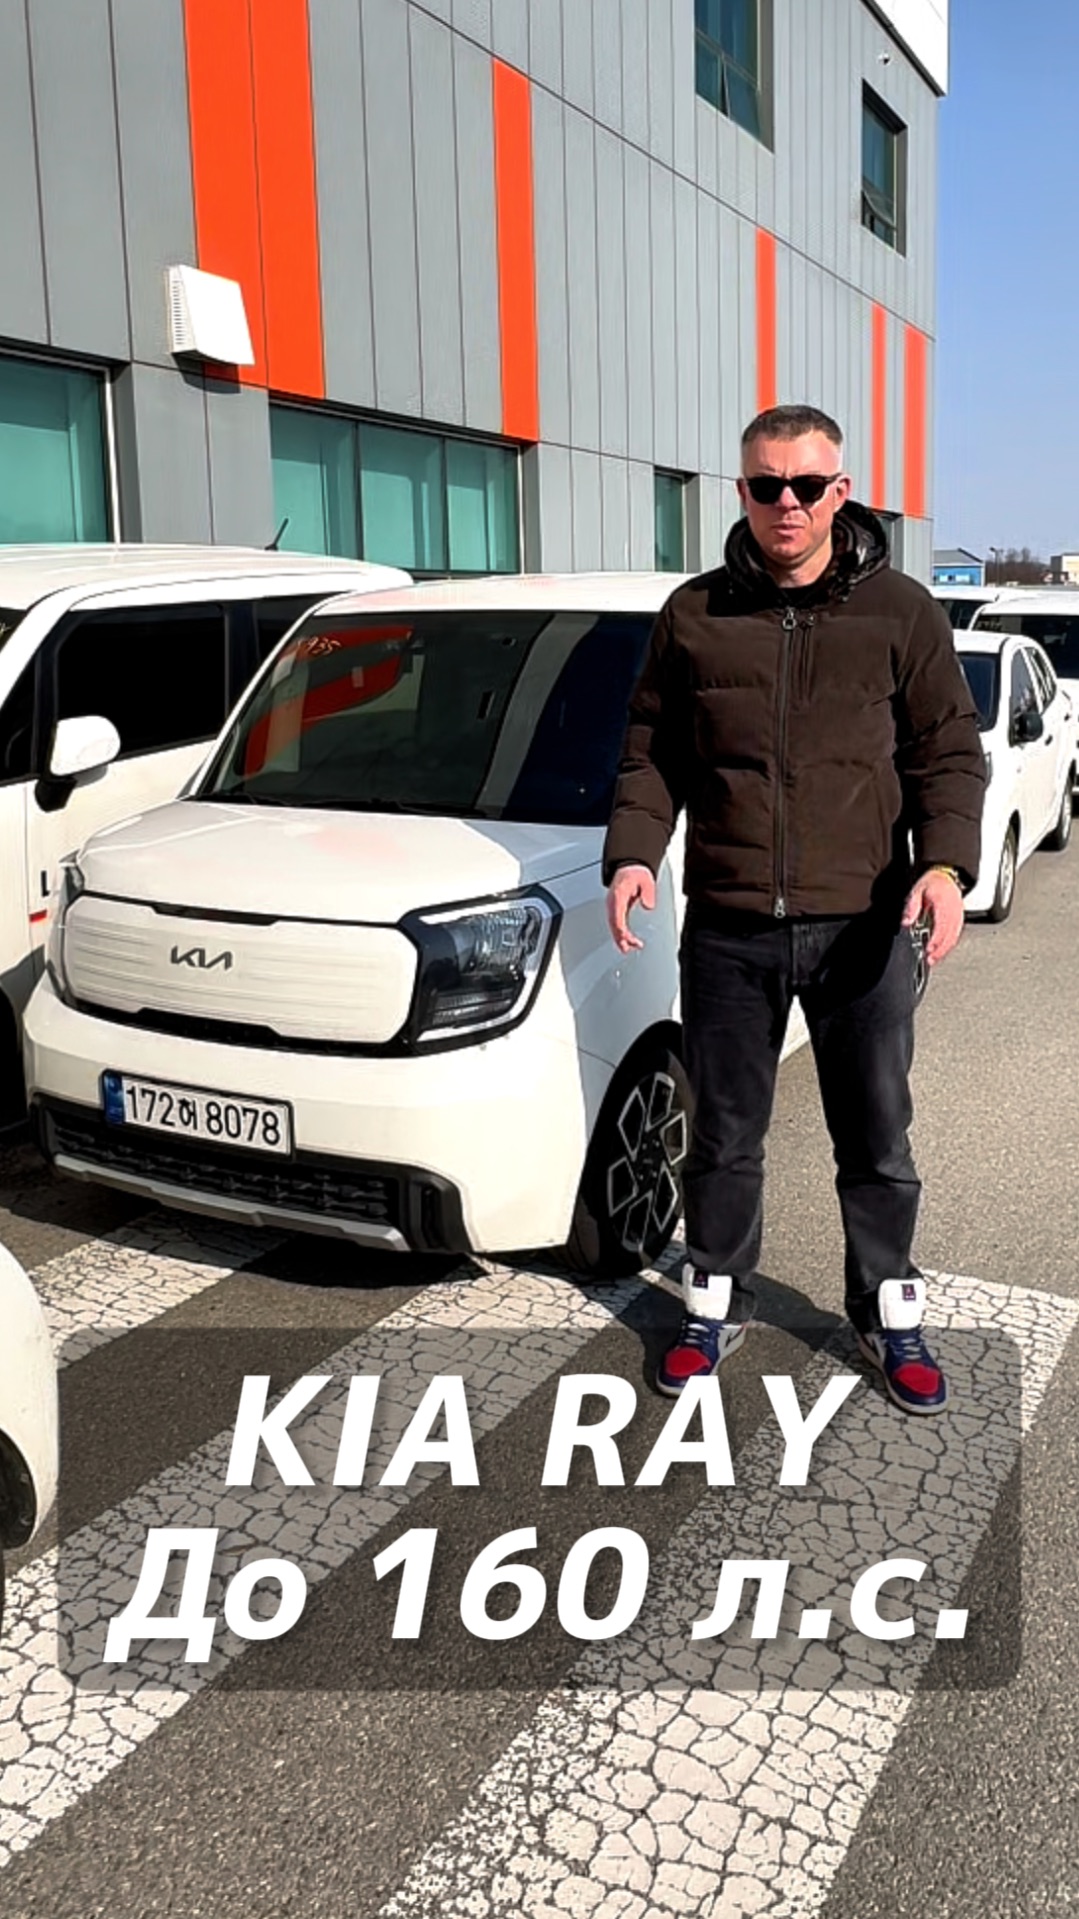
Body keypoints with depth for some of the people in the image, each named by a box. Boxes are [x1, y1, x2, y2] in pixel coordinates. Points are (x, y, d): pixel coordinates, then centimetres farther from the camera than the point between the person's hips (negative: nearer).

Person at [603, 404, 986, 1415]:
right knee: (724, 1137, 12)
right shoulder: (695, 615, 6)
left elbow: (949, 753, 4)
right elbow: (651, 754, 9)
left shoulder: (900, 612, 2)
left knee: (877, 1139, 11)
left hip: (863, 924, 0)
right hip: (726, 927, 1)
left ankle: (889, 1313, 30)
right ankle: (715, 1305, 31)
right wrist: (633, 852, -7)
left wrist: (945, 859, -13)